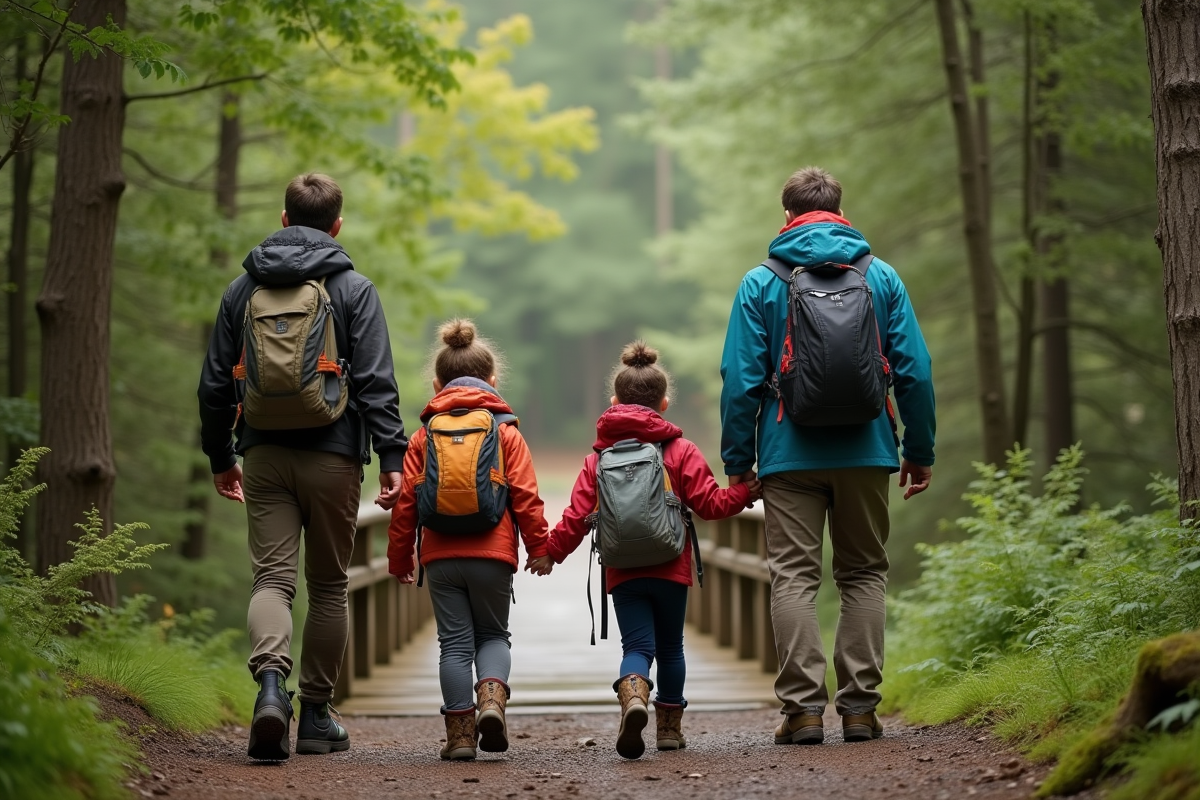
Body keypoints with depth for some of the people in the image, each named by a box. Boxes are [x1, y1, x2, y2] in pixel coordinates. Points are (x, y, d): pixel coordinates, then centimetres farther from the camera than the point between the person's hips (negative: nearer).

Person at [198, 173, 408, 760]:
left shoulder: (243, 289, 9)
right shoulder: (353, 290, -2)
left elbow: (215, 383, 12)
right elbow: (377, 381, -9)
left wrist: (219, 456, 21)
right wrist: (392, 456, -8)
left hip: (264, 455, 2)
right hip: (332, 457, -2)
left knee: (272, 576, -1)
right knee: (328, 585, 9)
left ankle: (271, 680, -28)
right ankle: (316, 713, 14)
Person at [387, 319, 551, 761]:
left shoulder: (424, 435, 8)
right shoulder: (506, 431, 5)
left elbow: (405, 501, 7)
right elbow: (526, 497, -1)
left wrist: (400, 557, 13)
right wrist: (539, 548, 6)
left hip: (440, 556, 1)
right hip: (492, 554, -1)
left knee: (455, 641, 6)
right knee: (493, 634, 13)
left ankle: (460, 728, 1)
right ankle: (491, 696, -14)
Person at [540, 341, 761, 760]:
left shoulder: (599, 456, 4)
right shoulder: (681, 451, -1)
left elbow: (578, 514, 2)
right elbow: (710, 503, -4)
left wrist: (551, 552, 14)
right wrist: (745, 492, 11)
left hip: (622, 572, 1)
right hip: (670, 568, -1)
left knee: (637, 645, -3)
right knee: (670, 647, 14)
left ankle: (633, 697, -33)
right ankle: (670, 726, 19)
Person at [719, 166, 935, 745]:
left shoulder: (760, 284, 0)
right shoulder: (881, 277, 4)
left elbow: (741, 379, -3)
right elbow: (914, 371, 3)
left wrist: (738, 461, 4)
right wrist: (920, 451, 11)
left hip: (790, 456, -1)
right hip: (865, 452, 1)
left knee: (794, 577, 2)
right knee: (863, 574, 10)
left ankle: (803, 707, -4)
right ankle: (859, 706, 5)